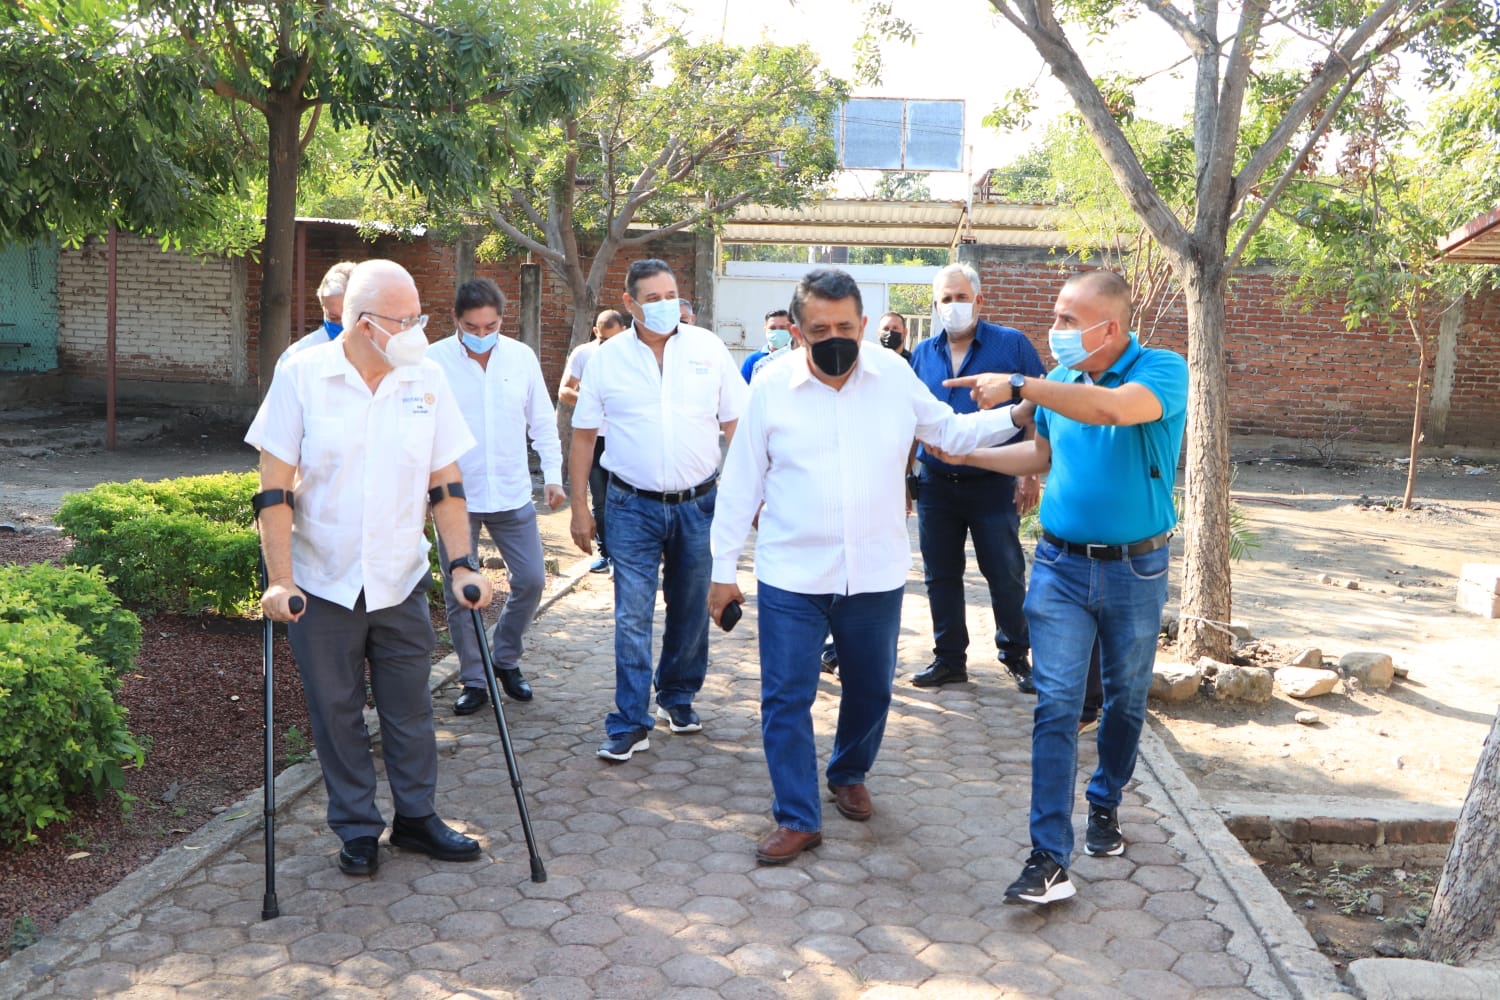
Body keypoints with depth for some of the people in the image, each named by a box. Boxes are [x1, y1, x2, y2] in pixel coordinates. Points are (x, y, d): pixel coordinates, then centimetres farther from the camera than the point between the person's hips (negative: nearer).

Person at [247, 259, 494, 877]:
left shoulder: (426, 380, -1)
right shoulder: (302, 374, -9)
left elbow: (445, 484, 4)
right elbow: (275, 489, -9)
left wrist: (462, 565, -3)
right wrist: (280, 581, -14)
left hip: (401, 582, 2)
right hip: (322, 585, -2)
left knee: (409, 708, 12)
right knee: (337, 712, 9)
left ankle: (417, 816, 29)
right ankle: (357, 830, 25)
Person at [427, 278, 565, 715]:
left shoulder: (522, 357, 2)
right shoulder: (433, 361, -7)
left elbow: (543, 421, 10)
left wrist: (552, 474, 3)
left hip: (513, 495, 2)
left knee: (531, 581, 4)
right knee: (459, 592, 5)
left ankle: (505, 659, 28)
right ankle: (473, 680, 20)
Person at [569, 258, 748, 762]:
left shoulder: (708, 348, -1)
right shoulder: (607, 357, -1)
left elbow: (737, 425, 2)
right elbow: (583, 435, 4)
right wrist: (580, 506, 2)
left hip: (698, 503, 1)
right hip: (633, 506, -1)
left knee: (690, 610, 13)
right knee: (632, 616, -2)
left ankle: (678, 697, 33)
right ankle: (631, 724, 5)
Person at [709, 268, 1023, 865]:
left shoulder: (894, 375, -3)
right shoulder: (771, 386, -7)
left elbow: (949, 431, 11)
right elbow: (741, 484, -2)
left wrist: (1018, 415, -4)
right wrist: (723, 569, 0)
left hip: (876, 575, 2)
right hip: (790, 577, -2)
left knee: (870, 692, 17)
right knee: (785, 698, 0)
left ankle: (849, 776, 44)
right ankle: (797, 819, 15)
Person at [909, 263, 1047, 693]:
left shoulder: (1011, 345, -4)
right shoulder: (922, 354, 8)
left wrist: (1031, 473, -10)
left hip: (994, 483, -4)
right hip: (935, 482, 4)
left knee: (1006, 575, 3)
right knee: (940, 576, 10)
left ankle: (1017, 657, 19)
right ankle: (949, 658, 22)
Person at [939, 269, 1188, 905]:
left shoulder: (1162, 371, -13)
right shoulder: (1062, 380, 3)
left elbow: (1114, 409, -35)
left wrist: (1019, 387, -33)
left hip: (1135, 567, -2)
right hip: (1061, 565, 3)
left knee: (1126, 701, 15)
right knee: (1056, 706, -6)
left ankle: (1104, 803, 39)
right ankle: (1049, 859, -5)